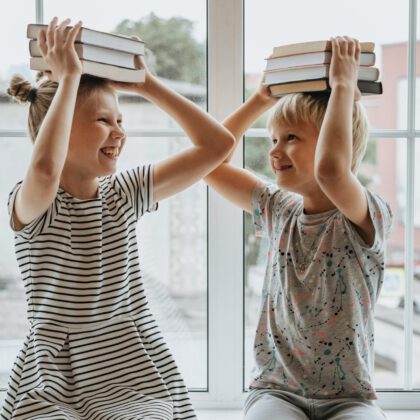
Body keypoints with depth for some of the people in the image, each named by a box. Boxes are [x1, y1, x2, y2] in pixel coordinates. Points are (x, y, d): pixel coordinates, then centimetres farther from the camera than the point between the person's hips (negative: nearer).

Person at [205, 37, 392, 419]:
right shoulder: (279, 211, 7)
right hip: (275, 389, 3)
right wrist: (262, 99, 8)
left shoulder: (366, 218, -11)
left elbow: (329, 169, -34)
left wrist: (343, 85, -21)